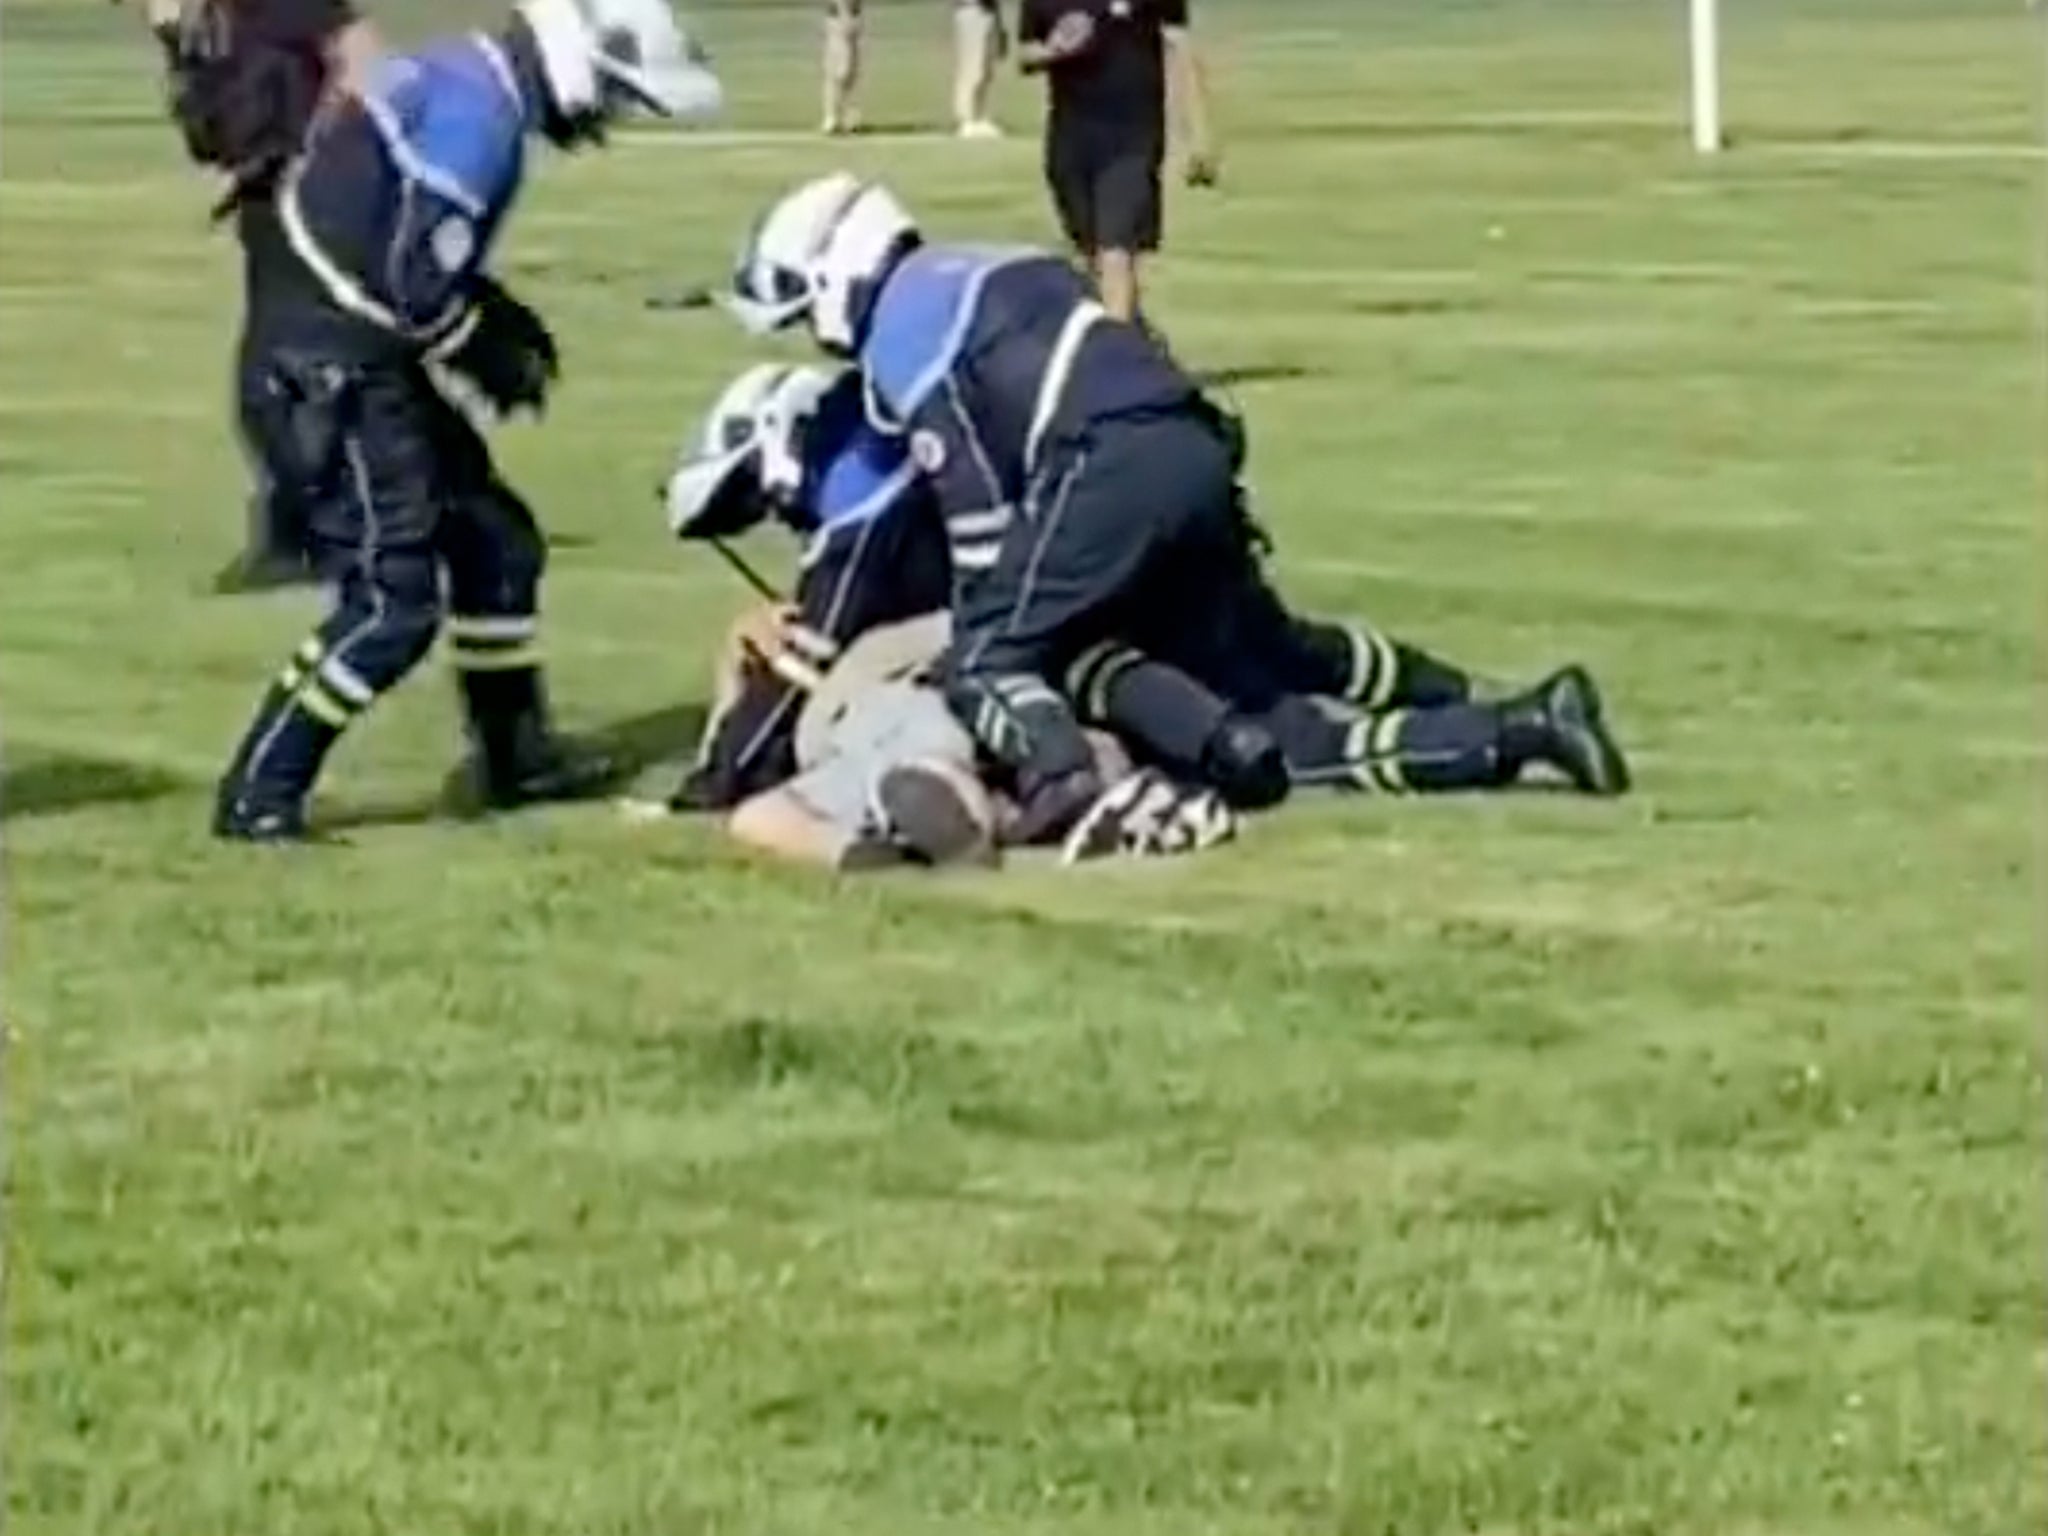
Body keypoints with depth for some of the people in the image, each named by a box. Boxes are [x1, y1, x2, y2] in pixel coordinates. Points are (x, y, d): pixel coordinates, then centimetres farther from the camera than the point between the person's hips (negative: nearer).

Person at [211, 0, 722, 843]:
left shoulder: (465, 82, 11)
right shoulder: (478, 112, -19)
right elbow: (414, 278, -23)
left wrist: (499, 317, 10)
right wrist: (492, 356, -7)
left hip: (371, 355, 10)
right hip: (339, 366, -10)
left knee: (495, 542, 18)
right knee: (395, 595, -11)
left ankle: (514, 755, 33)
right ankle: (257, 794, -5)